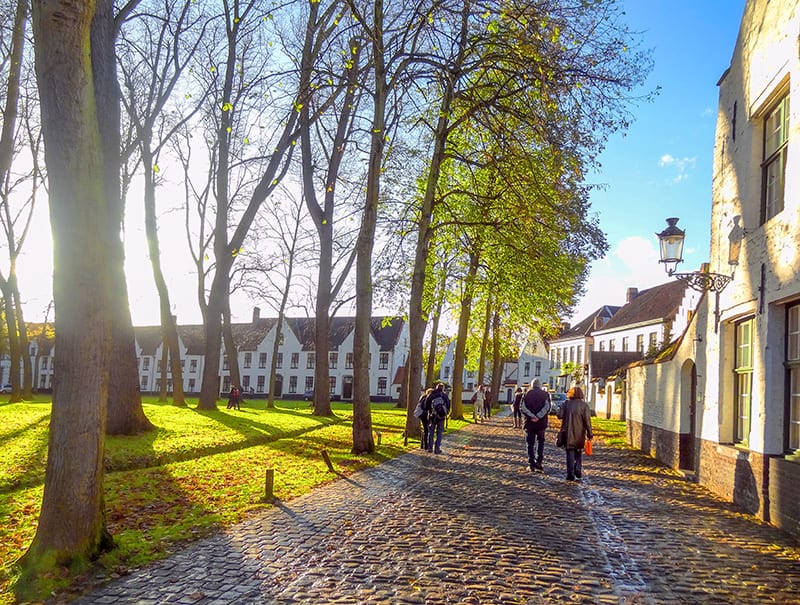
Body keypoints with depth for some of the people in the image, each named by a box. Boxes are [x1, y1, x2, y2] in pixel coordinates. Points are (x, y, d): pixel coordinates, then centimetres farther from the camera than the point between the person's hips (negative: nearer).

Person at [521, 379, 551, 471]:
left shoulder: (527, 394, 2)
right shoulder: (545, 394, 0)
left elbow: (523, 408, -10)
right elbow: (547, 407, -14)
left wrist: (531, 416, -15)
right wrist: (538, 416, -17)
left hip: (529, 423, 0)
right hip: (541, 423, 0)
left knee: (530, 444, 7)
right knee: (540, 443, 12)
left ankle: (532, 464, 6)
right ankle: (538, 463, 1)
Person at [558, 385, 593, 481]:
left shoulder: (566, 404, -2)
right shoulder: (584, 405, -3)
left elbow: (561, 416, -5)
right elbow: (587, 421, -6)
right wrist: (589, 434, -4)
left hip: (568, 433, 0)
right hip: (580, 434, 0)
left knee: (570, 453, 6)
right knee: (579, 452, 19)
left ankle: (570, 474, 1)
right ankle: (578, 470, 4)